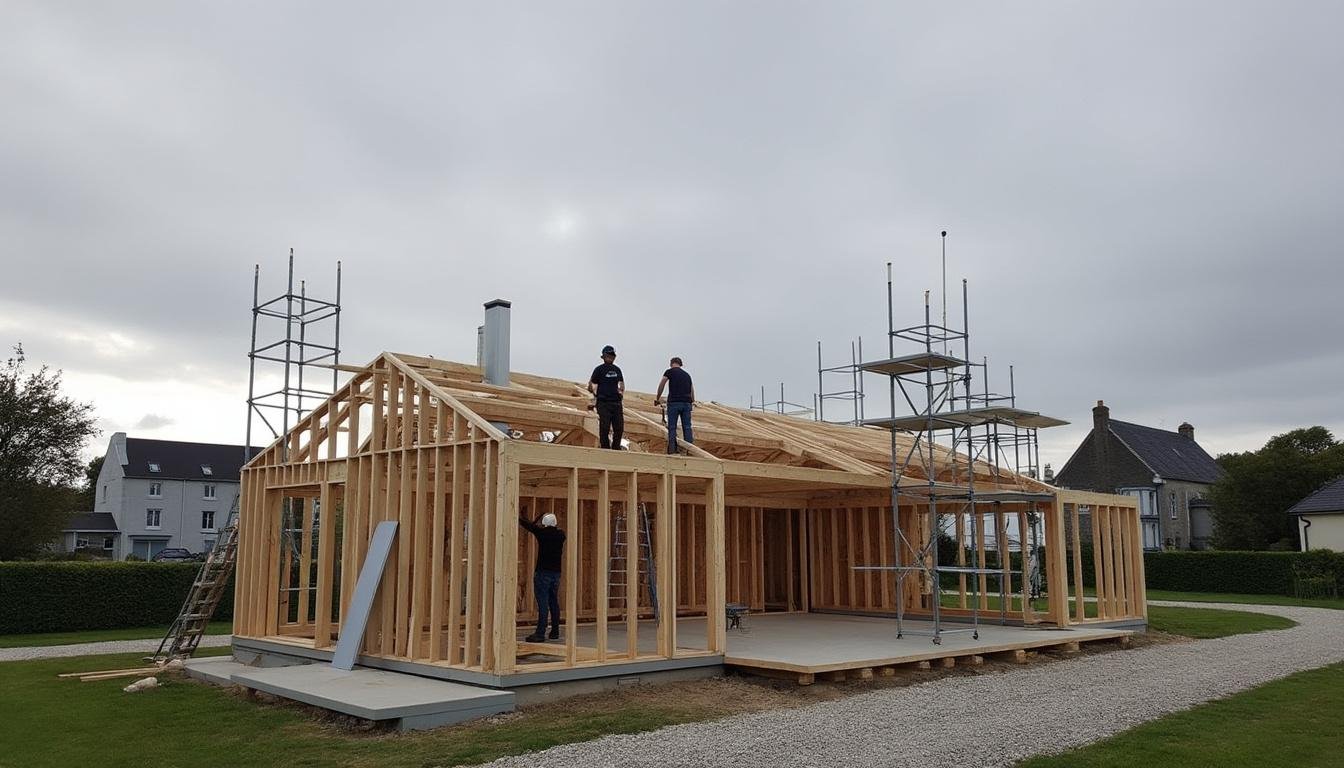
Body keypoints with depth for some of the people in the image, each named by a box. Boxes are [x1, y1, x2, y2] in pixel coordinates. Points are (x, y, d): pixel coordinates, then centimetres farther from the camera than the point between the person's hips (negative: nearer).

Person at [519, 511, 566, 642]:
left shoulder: (542, 532, -9)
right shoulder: (560, 534, 7)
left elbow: (528, 525, 4)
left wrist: (519, 517, 24)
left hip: (543, 572, -6)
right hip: (556, 572, 6)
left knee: (543, 603, -9)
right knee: (554, 602, 14)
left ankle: (540, 633, -11)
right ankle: (555, 632, 20)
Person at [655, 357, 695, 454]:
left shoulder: (670, 371, 7)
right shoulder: (687, 374, 21)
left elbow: (661, 385, 3)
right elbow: (692, 389, 23)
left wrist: (657, 398, 12)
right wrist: (693, 401, 36)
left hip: (674, 402, -4)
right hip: (687, 403, 4)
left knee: (672, 427, -1)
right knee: (687, 427, 6)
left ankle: (672, 450, -6)